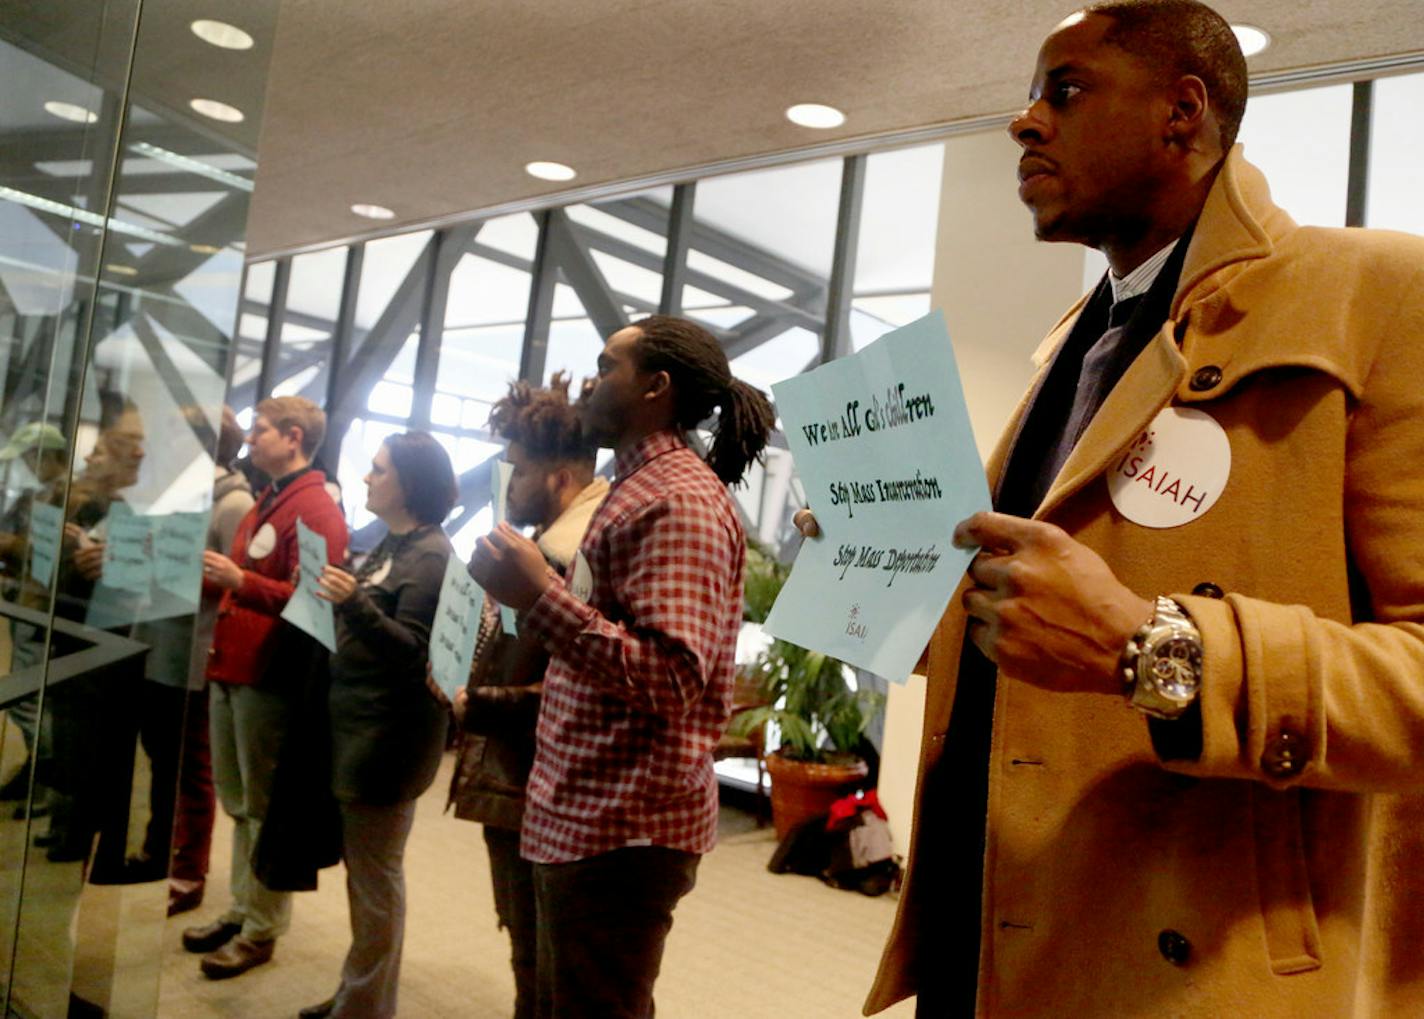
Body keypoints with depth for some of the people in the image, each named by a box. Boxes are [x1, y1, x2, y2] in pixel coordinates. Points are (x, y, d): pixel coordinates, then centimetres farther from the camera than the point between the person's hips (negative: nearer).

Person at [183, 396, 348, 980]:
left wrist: (240, 582, -29)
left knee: (263, 806, 1)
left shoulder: (316, 510, -14)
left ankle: (263, 929, 12)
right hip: (231, 666, 10)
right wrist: (211, 574, 11)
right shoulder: (265, 504, 18)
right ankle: (242, 908, 29)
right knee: (238, 802, 17)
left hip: (269, 675, -10)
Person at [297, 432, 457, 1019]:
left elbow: (412, 650, -21)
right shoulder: (391, 545, 13)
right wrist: (337, 599, 12)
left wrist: (354, 602, -34)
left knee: (374, 870, 1)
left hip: (391, 732, -9)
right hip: (358, 721, 9)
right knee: (360, 864, 17)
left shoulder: (430, 556, -15)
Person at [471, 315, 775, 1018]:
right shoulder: (643, 487, 16)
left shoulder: (679, 500, -17)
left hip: (622, 826, -10)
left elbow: (669, 680, -27)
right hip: (587, 814, 10)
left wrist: (539, 595, -29)